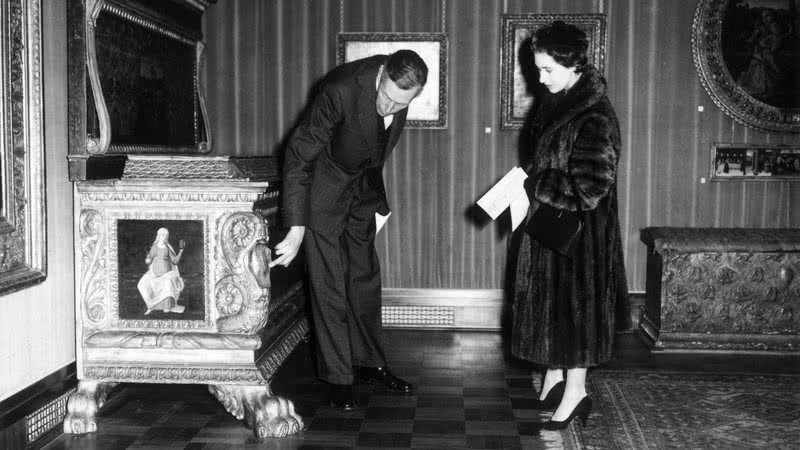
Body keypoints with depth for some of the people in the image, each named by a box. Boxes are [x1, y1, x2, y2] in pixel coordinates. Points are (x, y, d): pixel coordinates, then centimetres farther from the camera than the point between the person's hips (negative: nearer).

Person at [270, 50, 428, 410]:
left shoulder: (402, 91, -13)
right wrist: (296, 230, -31)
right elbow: (299, 157, -29)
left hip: (363, 186, 6)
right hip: (323, 187, -6)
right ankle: (337, 377, 7)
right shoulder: (341, 89, -33)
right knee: (328, 284, -3)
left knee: (366, 278, 13)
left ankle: (370, 363, 27)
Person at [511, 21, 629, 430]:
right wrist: (530, 181, 1)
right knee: (547, 300, 16)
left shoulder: (595, 119, -23)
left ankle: (576, 392, 18)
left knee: (574, 301, 3)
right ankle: (553, 377, 33)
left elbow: (588, 190, -27)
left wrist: (533, 184, -19)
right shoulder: (555, 102, 3)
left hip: (580, 231, -9)